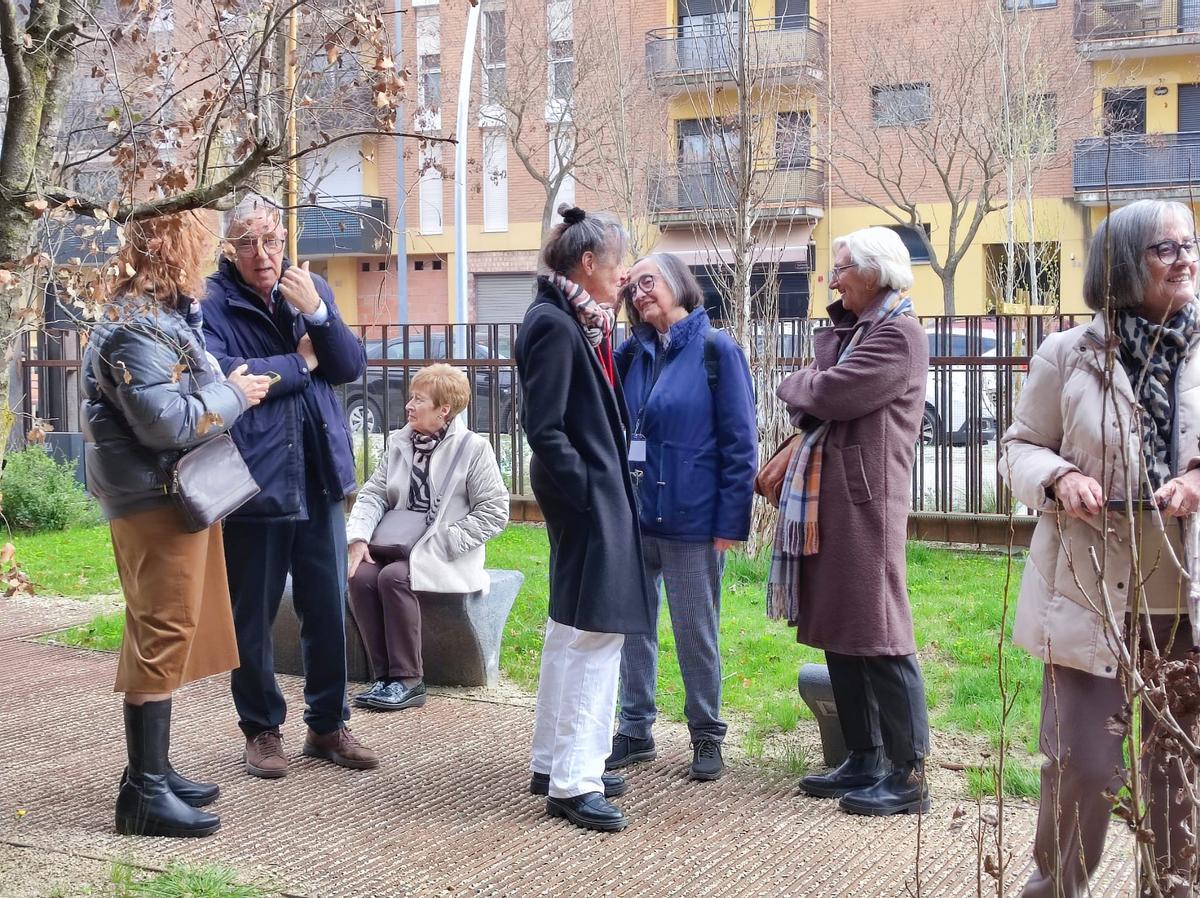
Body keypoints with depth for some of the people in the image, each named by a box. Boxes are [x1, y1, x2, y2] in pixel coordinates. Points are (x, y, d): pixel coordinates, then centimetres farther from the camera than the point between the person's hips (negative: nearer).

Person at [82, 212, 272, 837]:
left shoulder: (160, 316, 15)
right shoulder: (135, 327, -17)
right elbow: (166, 421, -24)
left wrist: (227, 386, 8)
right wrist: (234, 395, -12)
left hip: (173, 494, 11)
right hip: (156, 498, -11)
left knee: (163, 635, 15)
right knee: (163, 635, -8)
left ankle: (151, 771, 25)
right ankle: (145, 794, -3)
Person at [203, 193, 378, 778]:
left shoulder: (312, 289, 8)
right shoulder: (211, 303, -8)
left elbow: (351, 367, 3)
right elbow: (221, 377, -23)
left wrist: (316, 313, -14)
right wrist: (300, 362, -10)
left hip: (318, 477, 4)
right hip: (252, 481, -4)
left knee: (328, 608, 10)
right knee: (253, 615, 7)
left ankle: (328, 724, 25)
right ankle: (261, 728, 24)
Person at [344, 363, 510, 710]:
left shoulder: (473, 448, -6)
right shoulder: (399, 443, 11)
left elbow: (494, 512, -9)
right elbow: (373, 494, 8)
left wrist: (440, 544, -15)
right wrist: (359, 537, -11)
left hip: (448, 557, -5)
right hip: (400, 546, 5)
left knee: (394, 577, -31)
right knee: (361, 576, -23)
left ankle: (408, 681, -22)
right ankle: (385, 675, -15)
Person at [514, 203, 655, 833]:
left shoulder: (578, 322, 12)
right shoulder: (553, 325, -16)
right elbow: (543, 426, -20)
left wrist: (604, 485, 10)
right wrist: (585, 491, -18)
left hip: (595, 496, 10)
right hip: (587, 498, -10)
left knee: (570, 631, 16)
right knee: (595, 633, -7)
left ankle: (553, 762, 26)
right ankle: (572, 781, -1)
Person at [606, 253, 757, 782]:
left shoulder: (716, 350, -6)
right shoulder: (631, 354, 8)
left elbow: (740, 440, -9)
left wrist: (731, 521, -13)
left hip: (691, 519, -5)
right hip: (633, 515, 5)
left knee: (695, 630, 6)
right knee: (631, 624, 11)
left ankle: (706, 735, 21)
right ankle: (635, 731, 25)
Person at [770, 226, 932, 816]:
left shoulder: (898, 336, -10)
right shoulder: (848, 331, 19)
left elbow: (829, 394, -18)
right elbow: (811, 402, 13)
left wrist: (798, 386, 2)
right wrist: (809, 388, -9)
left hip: (865, 501, -9)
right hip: (825, 500, 9)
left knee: (880, 638, -6)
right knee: (838, 636, 12)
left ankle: (907, 775, 1)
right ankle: (864, 761, 21)